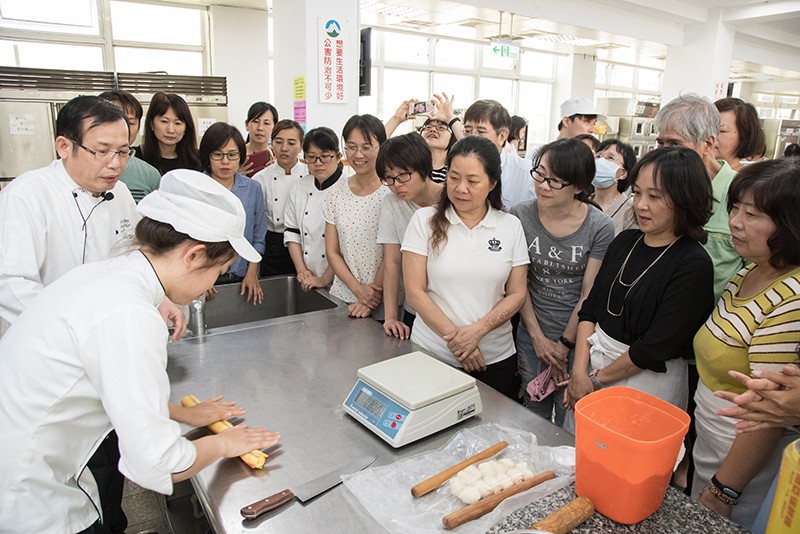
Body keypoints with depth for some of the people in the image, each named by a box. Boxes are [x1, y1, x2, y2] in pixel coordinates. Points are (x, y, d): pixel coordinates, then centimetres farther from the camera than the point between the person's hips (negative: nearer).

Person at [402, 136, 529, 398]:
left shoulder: (511, 226, 1)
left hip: (495, 358, 2)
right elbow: (415, 291, -7)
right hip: (432, 354, -1)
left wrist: (478, 330, -14)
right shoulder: (425, 220, -4)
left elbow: (517, 294, 1)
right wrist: (454, 336, -13)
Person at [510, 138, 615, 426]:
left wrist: (564, 344, -5)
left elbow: (590, 294, -8)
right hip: (531, 337, 2)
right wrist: (538, 338, -5)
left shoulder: (599, 227, -12)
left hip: (577, 340, -1)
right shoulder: (520, 216, -7)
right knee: (533, 417, 16)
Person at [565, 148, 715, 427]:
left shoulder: (694, 265, -17)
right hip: (593, 360, 6)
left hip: (649, 382, -5)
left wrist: (598, 378, -9)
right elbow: (589, 309, 1)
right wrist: (580, 371, -8)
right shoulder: (625, 241, 2)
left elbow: (655, 348, -18)